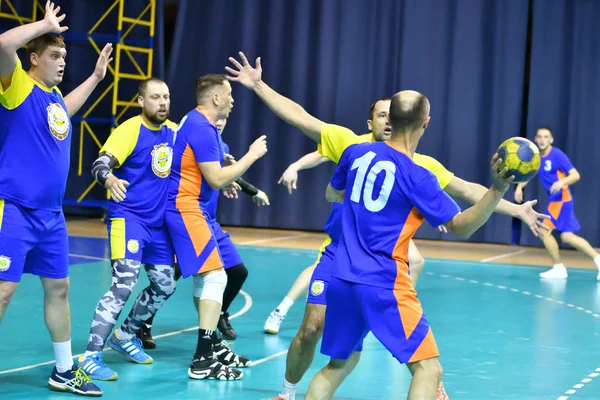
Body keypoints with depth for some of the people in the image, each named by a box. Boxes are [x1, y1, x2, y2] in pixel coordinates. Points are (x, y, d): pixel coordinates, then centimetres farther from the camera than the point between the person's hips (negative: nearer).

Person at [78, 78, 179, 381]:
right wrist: (110, 179, -48)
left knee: (165, 285, 13)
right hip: (128, 216, -7)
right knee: (124, 285, -19)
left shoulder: (174, 130, 7)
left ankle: (125, 335, 34)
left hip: (159, 221, 8)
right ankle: (90, 357, -14)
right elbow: (101, 163, -25)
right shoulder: (130, 129, -13)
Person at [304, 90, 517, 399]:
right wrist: (498, 189, -16)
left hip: (342, 280, 7)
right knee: (428, 370, -3)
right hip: (384, 285, -6)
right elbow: (461, 227, -8)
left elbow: (332, 194, 24)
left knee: (339, 365, 22)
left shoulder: (356, 153, 5)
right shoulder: (417, 177, -10)